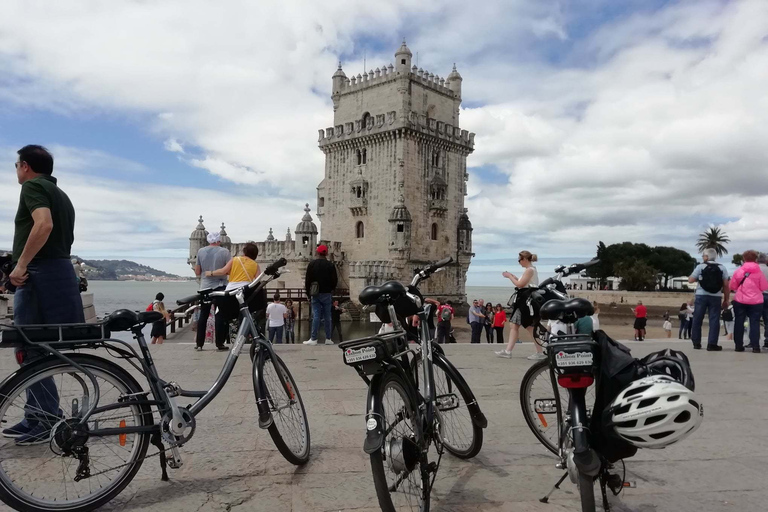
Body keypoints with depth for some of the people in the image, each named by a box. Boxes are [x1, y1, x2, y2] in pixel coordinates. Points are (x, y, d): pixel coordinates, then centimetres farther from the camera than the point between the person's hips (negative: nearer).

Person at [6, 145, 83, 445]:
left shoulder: (32, 185, -5)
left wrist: (20, 264, -20)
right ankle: (37, 416, 19)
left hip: (39, 274, -9)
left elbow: (44, 224, -23)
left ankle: (50, 419, -2)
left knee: (30, 351, -5)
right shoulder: (61, 195, 23)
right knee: (37, 349, 13)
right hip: (60, 271, 9)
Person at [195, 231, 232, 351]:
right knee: (220, 316, 1)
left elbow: (197, 272, 7)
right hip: (220, 286, -3)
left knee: (203, 316, 11)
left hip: (205, 286, 3)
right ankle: (219, 344, 0)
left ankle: (199, 344, 12)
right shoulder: (224, 252, -6)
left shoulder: (200, 251, 4)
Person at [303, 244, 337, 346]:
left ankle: (313, 339, -3)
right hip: (327, 293, 0)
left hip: (315, 294, 0)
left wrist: (308, 293, 8)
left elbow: (307, 280, 0)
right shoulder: (330, 265, -3)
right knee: (327, 316, 4)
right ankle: (328, 339, 7)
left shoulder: (312, 264, -1)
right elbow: (335, 280, -1)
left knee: (316, 316, 0)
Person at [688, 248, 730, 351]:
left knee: (697, 319, 9)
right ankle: (712, 344, -3)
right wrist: (726, 300, 7)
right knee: (714, 320, 2)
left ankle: (696, 342, 13)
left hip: (701, 296, -1)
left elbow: (690, 280, -1)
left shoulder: (700, 266, -1)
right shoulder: (722, 268, 5)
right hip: (716, 297, 1)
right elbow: (726, 285, 1)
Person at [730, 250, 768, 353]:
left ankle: (739, 346, 9)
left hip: (740, 301, 1)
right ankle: (755, 346, -2)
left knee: (739, 323, 7)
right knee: (754, 323, 2)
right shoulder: (759, 271, -3)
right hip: (755, 301, -1)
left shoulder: (738, 271, -1)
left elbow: (732, 286, 2)